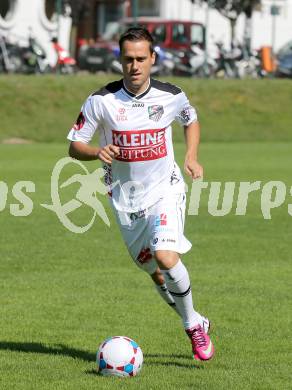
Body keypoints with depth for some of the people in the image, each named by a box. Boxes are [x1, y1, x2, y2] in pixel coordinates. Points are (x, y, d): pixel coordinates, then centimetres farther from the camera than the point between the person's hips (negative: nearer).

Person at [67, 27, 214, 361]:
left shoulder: (171, 96, -7)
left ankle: (193, 325, -3)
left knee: (165, 257, -24)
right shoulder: (102, 100, -11)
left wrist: (191, 157, 0)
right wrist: (97, 152, -26)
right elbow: (74, 146, -4)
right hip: (125, 199, 2)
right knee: (156, 273, 8)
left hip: (165, 191, -2)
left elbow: (192, 120, 16)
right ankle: (195, 324, 32)